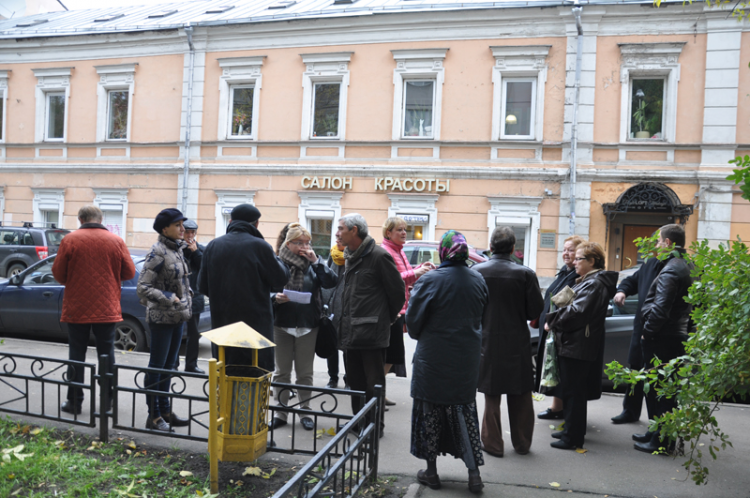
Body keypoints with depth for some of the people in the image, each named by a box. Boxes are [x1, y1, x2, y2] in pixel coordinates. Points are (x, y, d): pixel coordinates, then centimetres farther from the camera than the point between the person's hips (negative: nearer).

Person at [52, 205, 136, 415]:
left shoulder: (70, 240, -5)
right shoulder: (116, 241, -3)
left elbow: (58, 273, -2)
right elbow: (129, 272, 1)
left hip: (77, 309, -1)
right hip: (107, 309, 1)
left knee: (77, 354, 9)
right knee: (106, 353, 10)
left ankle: (75, 401, 14)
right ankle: (106, 401, 16)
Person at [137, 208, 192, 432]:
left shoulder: (177, 250, 11)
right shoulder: (158, 252, -15)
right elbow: (143, 287, -19)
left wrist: (186, 303, 14)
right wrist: (169, 298, -22)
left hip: (178, 316, 8)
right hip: (161, 317, -8)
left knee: (168, 366, 16)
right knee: (157, 366, 2)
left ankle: (165, 411, 27)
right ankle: (154, 416, 11)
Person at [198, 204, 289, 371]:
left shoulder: (213, 246, 4)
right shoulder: (260, 246, -12)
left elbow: (203, 286, 8)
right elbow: (281, 279, -5)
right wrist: (276, 259, 13)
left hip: (221, 323, 5)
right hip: (255, 323, -5)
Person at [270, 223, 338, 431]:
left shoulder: (315, 262, 3)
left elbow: (330, 282, -12)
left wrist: (316, 262, -18)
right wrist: (275, 298, -19)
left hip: (308, 324, 1)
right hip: (282, 323, 0)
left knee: (305, 372, 11)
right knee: (281, 371, 9)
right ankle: (280, 412, 20)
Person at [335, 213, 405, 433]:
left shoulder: (379, 256, -12)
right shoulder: (348, 257, 13)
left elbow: (397, 291, -7)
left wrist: (387, 318, 3)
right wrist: (342, 320, 15)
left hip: (371, 332, -8)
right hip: (350, 331, 8)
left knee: (373, 383, 3)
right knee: (355, 380, 16)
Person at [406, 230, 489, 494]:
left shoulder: (429, 280, -15)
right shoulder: (478, 280, 0)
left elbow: (413, 319, -9)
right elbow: (482, 317, 11)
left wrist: (419, 337, 10)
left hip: (433, 358, -4)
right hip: (467, 360, 4)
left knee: (430, 412, 9)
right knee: (464, 412, 13)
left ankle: (431, 471, 20)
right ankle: (474, 474, 15)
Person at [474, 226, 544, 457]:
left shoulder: (476, 272, -10)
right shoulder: (525, 274, -11)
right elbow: (536, 311, -7)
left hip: (488, 342, 0)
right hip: (518, 343, 0)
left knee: (491, 396, 13)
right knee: (520, 397, 16)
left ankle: (493, 444, 21)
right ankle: (521, 443, 28)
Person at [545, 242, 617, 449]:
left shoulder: (594, 284, -16)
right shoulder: (588, 281, 17)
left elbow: (577, 312, -24)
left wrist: (552, 321, -13)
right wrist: (554, 320, 3)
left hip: (578, 347, -10)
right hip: (573, 344, 10)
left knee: (573, 392, -3)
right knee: (572, 391, 18)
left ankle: (573, 438, 5)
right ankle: (572, 430, 30)